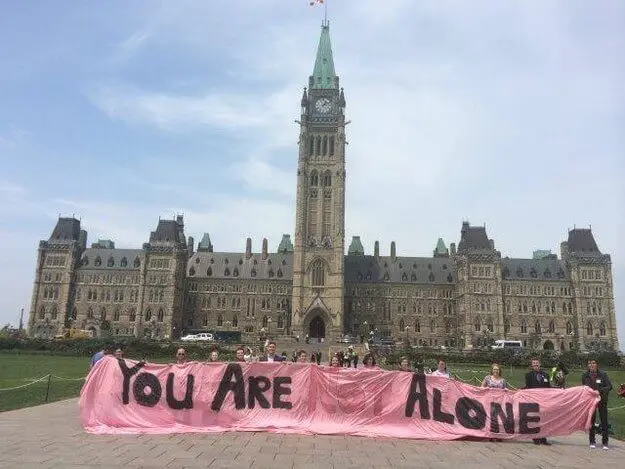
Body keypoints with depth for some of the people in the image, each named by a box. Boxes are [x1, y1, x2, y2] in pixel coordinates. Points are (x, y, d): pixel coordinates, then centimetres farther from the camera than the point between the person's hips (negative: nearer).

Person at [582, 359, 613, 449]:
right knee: (591, 421, 6)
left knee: (604, 421, 1)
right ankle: (592, 442, 16)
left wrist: (599, 391, -23)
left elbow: (609, 387, -10)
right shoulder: (585, 375, 2)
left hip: (602, 400, -2)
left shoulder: (603, 374, -6)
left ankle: (605, 442, 12)